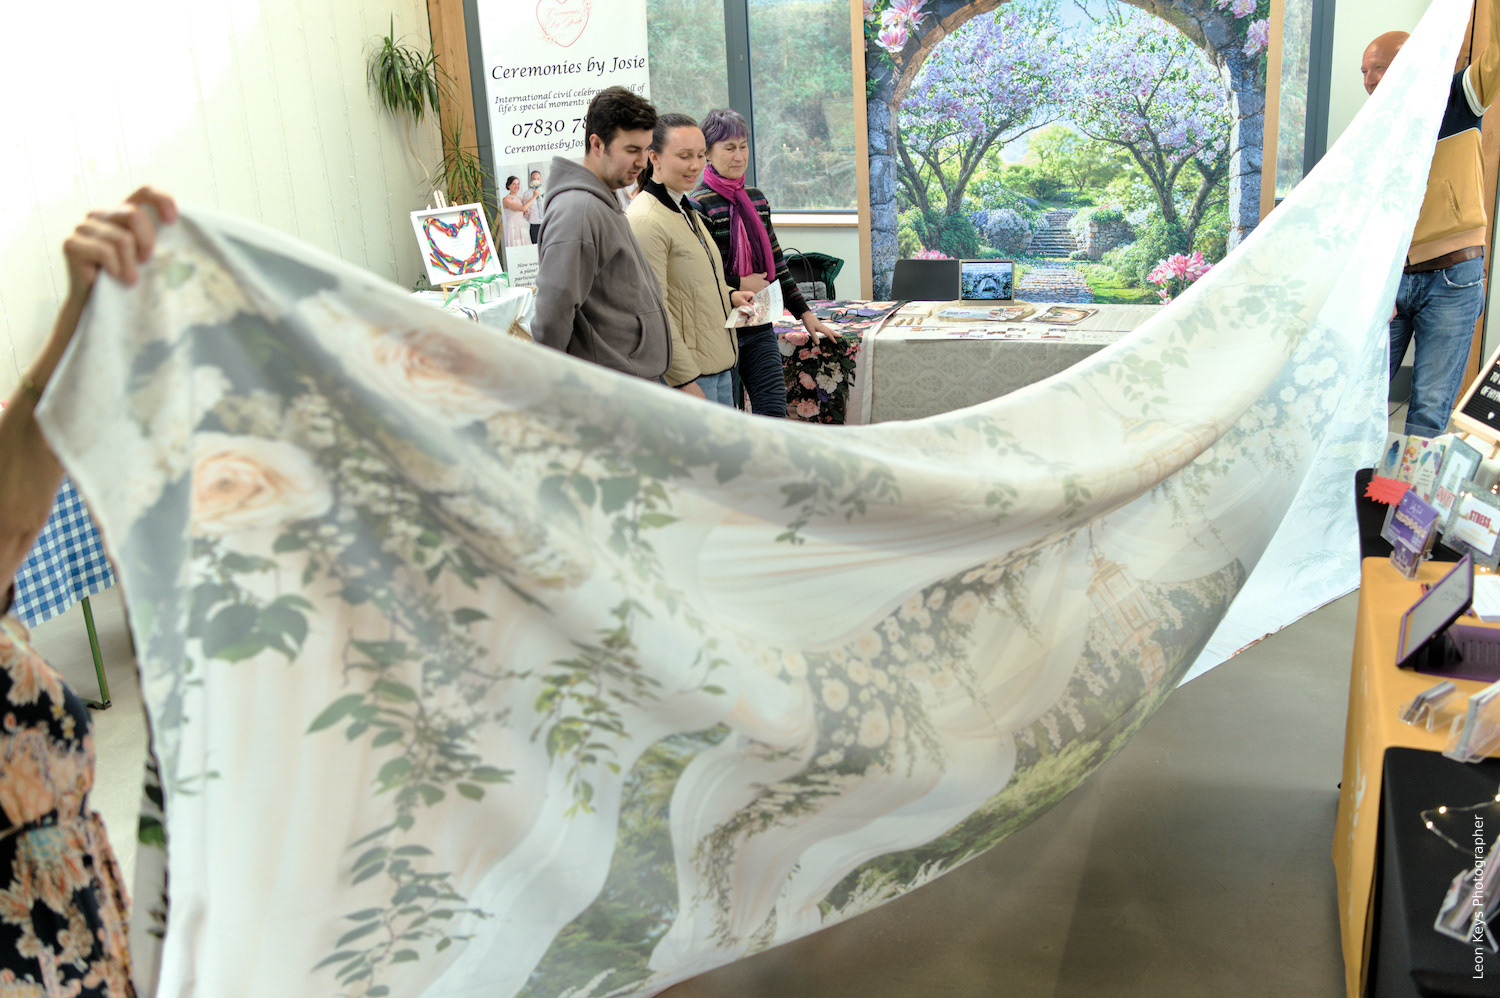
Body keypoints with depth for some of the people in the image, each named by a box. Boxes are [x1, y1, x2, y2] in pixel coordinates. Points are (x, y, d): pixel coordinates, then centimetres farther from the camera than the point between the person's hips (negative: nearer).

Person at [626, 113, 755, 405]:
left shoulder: (686, 210, 15)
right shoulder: (645, 220, -16)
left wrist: (729, 295, 8)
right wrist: (687, 379, -21)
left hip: (721, 366, 9)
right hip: (687, 377, -9)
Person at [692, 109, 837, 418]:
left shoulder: (756, 199, 13)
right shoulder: (700, 205, -9)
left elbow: (775, 262, 19)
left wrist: (804, 312, 18)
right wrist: (740, 284, -14)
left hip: (759, 328, 6)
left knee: (774, 412, 0)